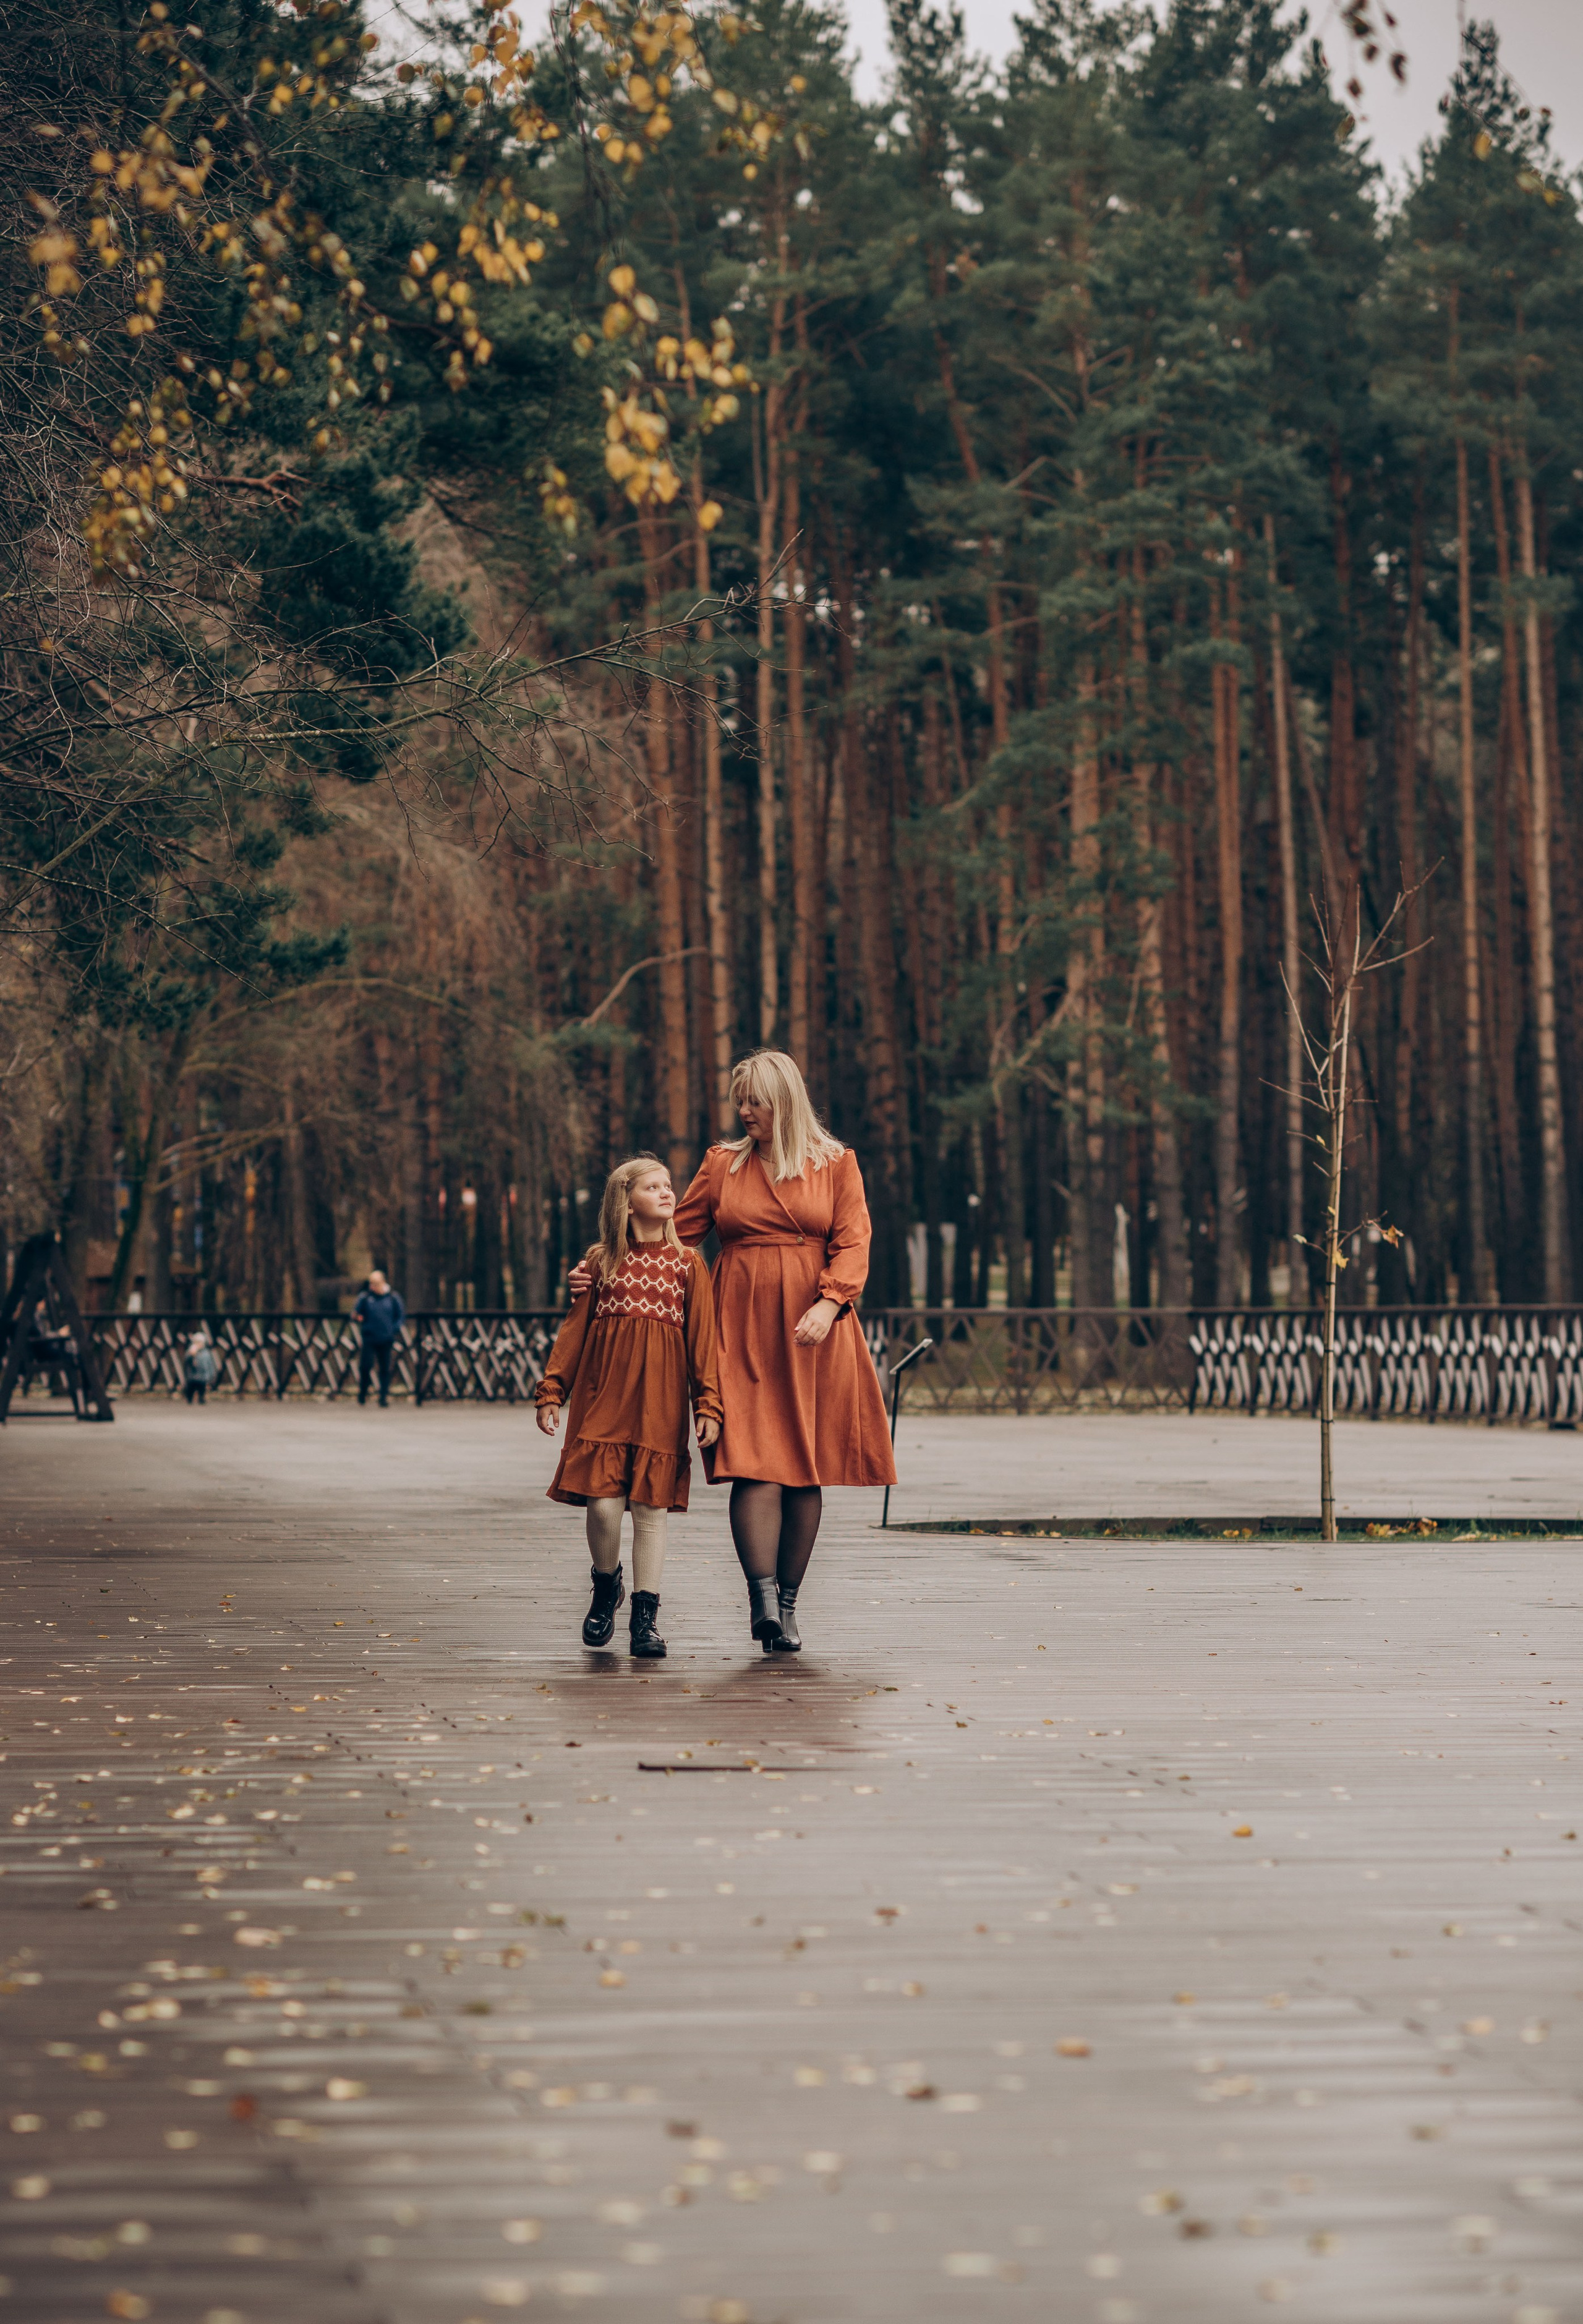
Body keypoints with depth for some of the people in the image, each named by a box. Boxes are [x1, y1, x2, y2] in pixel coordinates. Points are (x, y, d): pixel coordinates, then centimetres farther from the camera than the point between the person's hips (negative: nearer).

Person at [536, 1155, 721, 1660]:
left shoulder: (686, 1264, 7)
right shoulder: (602, 1261, 7)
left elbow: (702, 1336, 4)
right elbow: (574, 1329, 9)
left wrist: (707, 1404, -4)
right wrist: (551, 1392, 2)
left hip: (659, 1399, 0)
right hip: (603, 1393, 0)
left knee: (651, 1504, -1)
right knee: (602, 1500, -8)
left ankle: (645, 1615, 6)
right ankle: (606, 1587, 19)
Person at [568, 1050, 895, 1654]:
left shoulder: (836, 1166, 8)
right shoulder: (724, 1163, 14)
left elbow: (852, 1242, -1)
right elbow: (674, 1232, 15)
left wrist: (829, 1304, -17)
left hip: (811, 1332, 0)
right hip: (743, 1327, 0)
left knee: (806, 1468, -1)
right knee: (755, 1463, -14)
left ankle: (787, 1604, 6)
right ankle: (763, 1599, -22)